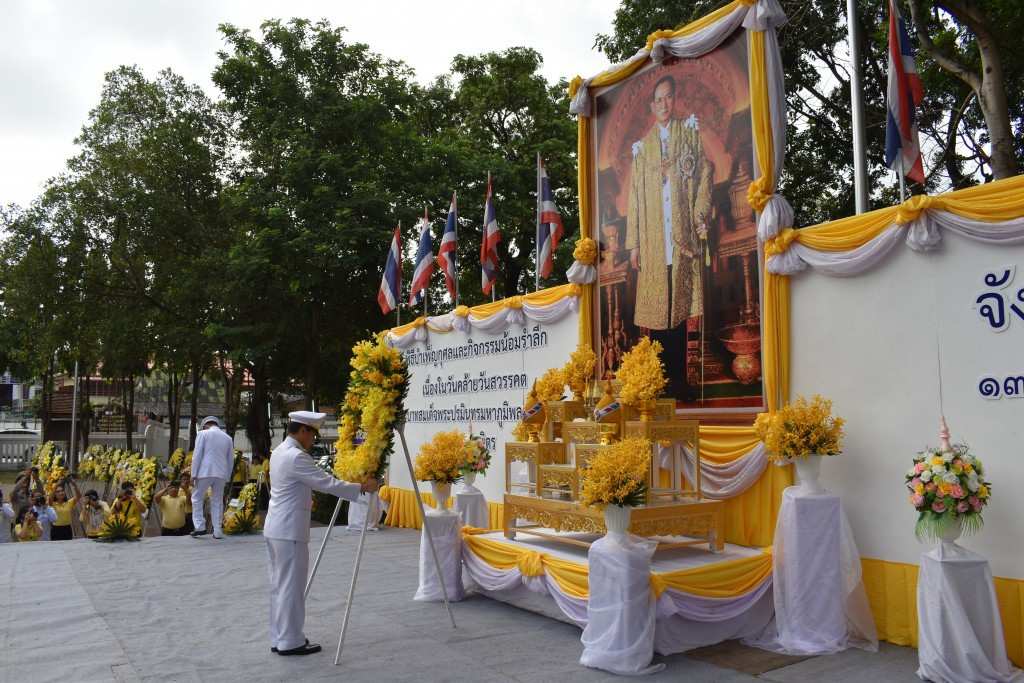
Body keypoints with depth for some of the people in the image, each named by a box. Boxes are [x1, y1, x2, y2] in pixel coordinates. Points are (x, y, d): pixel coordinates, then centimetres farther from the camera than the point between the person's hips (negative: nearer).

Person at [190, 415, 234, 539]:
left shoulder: (203, 433, 2)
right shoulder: (228, 438, 14)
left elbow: (197, 455, -4)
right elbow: (230, 460, 15)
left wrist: (193, 474, -3)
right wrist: (227, 478, 21)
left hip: (205, 472, -3)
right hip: (221, 474, 4)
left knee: (197, 498, 12)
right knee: (217, 502, 10)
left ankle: (200, 527, 3)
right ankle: (217, 532, 7)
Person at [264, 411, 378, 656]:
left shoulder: (279, 452, 12)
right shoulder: (297, 457, -19)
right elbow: (327, 484, -20)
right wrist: (362, 488, -12)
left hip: (275, 528, 10)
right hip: (289, 530, -10)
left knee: (279, 585, 15)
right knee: (291, 586, -1)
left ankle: (279, 638, 23)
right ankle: (290, 641, 8)